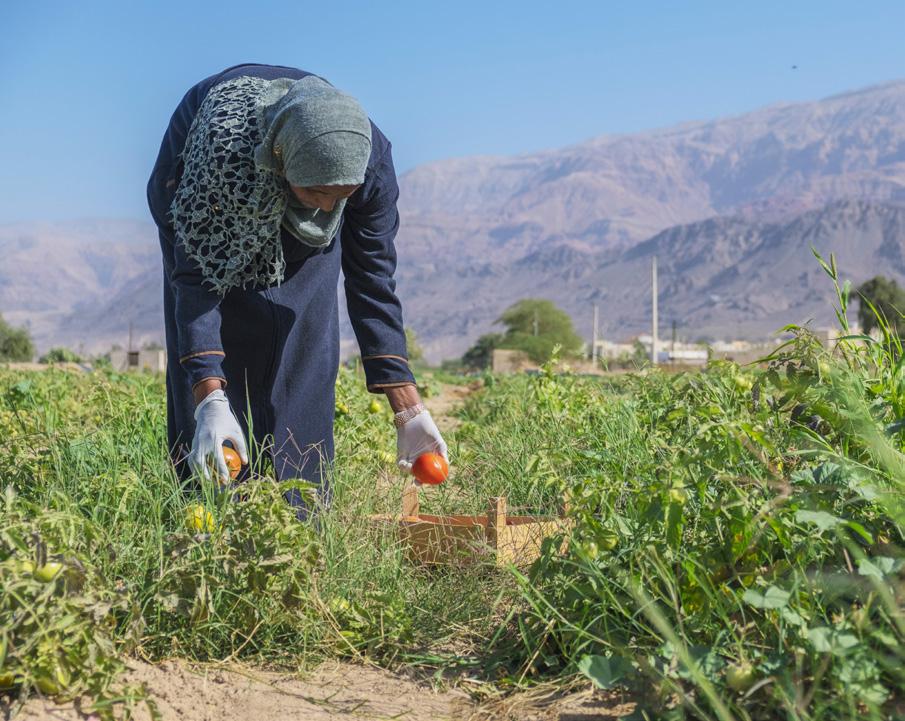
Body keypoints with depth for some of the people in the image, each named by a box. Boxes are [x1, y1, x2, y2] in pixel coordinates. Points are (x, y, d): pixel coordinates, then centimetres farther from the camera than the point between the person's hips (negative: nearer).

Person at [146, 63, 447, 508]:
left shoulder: (372, 161, -35)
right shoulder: (222, 151, -44)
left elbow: (373, 285, -26)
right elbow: (195, 277, -40)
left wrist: (409, 411, -28)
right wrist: (211, 400, -51)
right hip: (196, 181, -2)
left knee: (304, 336, -8)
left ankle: (298, 518, 0)